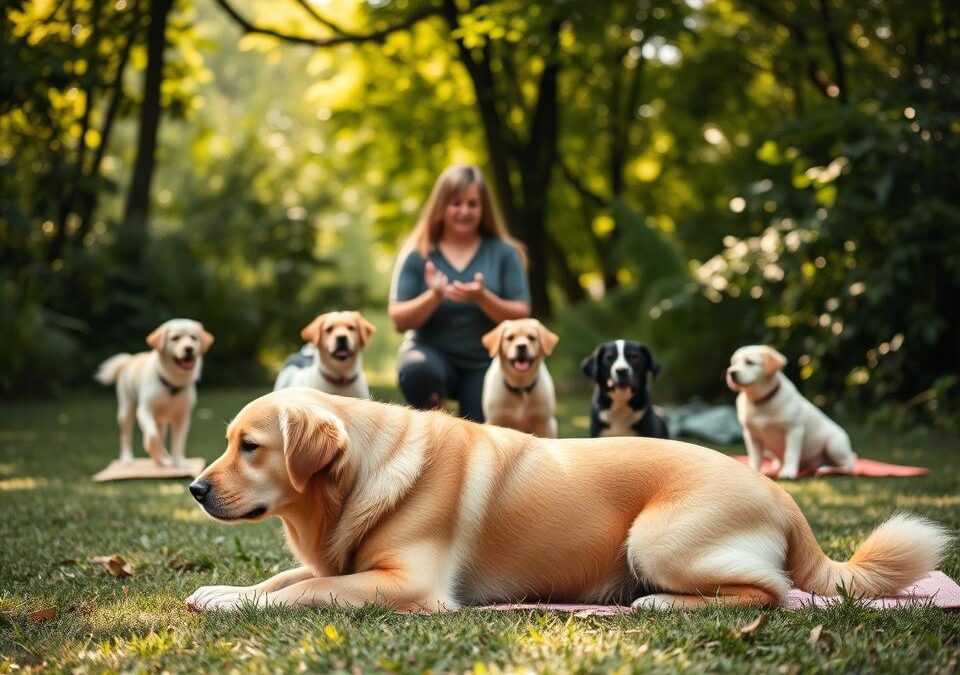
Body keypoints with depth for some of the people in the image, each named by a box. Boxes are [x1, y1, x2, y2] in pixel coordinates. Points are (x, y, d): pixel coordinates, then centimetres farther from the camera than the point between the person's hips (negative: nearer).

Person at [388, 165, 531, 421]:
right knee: (416, 369, -36)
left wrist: (482, 297, -23)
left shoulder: (504, 252, 0)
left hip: (485, 363, 1)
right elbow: (398, 320, -4)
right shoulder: (418, 253, -1)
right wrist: (434, 296, -24)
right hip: (432, 352, -1)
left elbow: (521, 317, -4)